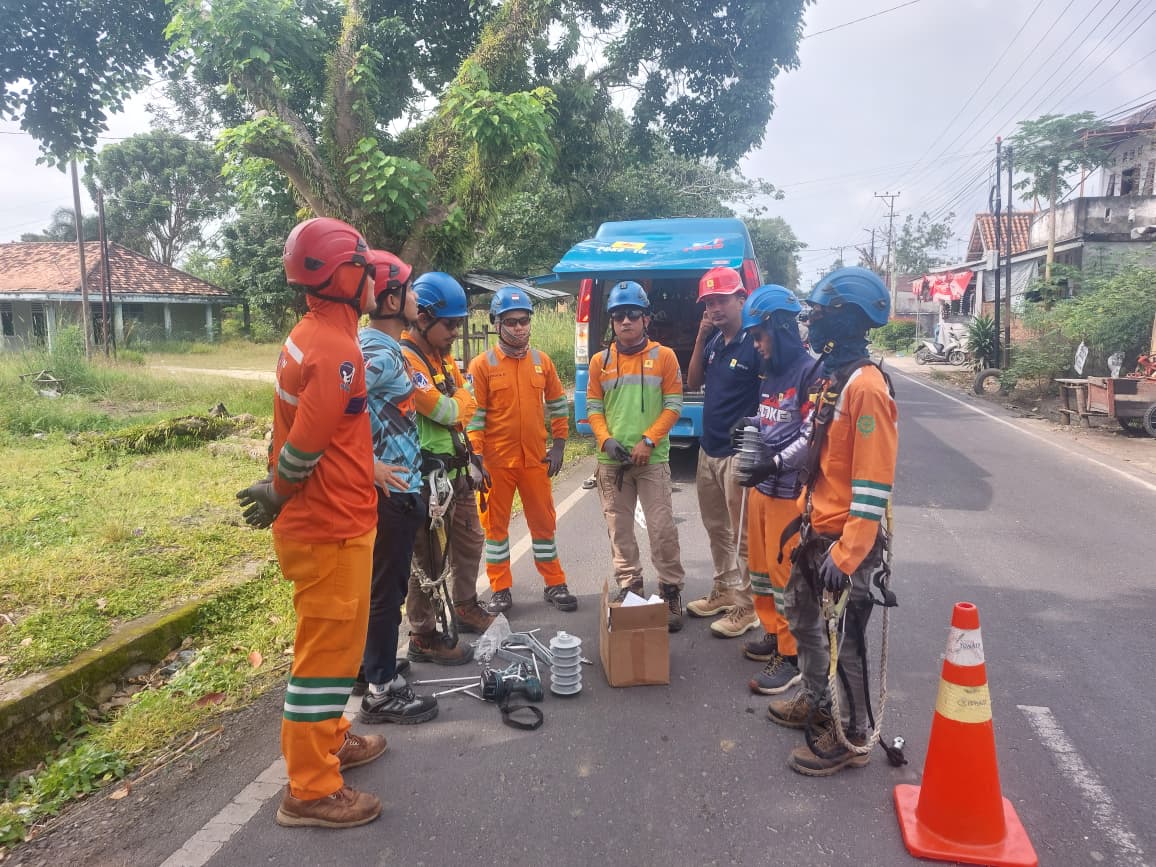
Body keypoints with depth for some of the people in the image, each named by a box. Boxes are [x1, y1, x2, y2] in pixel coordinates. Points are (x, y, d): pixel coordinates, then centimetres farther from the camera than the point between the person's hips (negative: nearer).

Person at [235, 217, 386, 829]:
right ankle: (310, 791, 15)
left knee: (330, 641, 22)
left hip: (315, 520, 10)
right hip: (331, 528, -10)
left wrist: (278, 486, 11)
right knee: (328, 651, 1)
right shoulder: (336, 352, -22)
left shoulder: (308, 335, 10)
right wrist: (278, 495, -4)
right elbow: (305, 445, -21)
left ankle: (327, 742, 40)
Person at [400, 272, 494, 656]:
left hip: (457, 469, 10)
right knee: (429, 557, 0)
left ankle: (465, 608, 41)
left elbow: (467, 402, 10)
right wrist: (458, 403, -3)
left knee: (470, 540, 22)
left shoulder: (444, 355, 12)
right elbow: (445, 411, -25)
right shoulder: (405, 359, -18)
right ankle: (423, 638, 12)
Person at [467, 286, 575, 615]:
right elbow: (473, 414, -7)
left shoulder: (542, 361, 4)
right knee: (495, 524, 8)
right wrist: (476, 458, -11)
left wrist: (558, 446, 7)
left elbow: (558, 404, 12)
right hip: (496, 461, -2)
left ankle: (554, 585, 23)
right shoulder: (482, 365, -6)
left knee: (543, 521, 10)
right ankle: (500, 590, 20)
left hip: (535, 459, 3)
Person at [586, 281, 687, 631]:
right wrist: (607, 440, -9)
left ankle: (671, 592, 10)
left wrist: (648, 440, -12)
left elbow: (673, 405, -1)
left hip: (653, 459, -3)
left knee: (662, 528, -4)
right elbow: (593, 407, 8)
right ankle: (628, 588, 22)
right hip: (611, 460, 3)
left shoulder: (664, 356, 1)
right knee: (619, 529, 9)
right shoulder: (600, 361, 8)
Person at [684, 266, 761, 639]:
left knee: (742, 534, 2)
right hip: (708, 449, 8)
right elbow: (693, 383, 10)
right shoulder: (713, 340, 8)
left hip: (738, 453, -8)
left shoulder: (755, 342, -14)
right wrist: (701, 337, -1)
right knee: (716, 527, 19)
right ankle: (724, 589, 35)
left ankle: (746, 606, 14)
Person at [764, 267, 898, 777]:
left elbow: (873, 485, -23)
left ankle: (851, 739, 22)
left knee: (843, 641, 4)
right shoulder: (831, 377, 9)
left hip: (846, 541, -10)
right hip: (816, 530, 10)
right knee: (804, 618, 23)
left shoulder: (866, 387, -21)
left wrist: (847, 555, -23)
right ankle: (814, 702, 43)